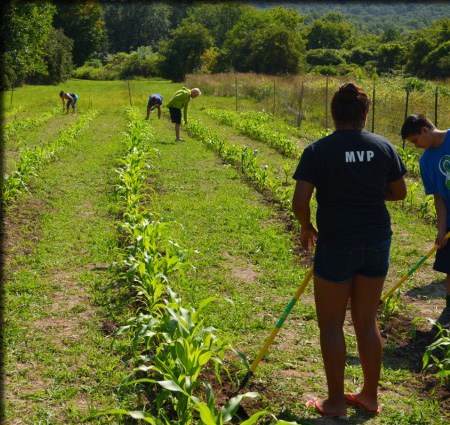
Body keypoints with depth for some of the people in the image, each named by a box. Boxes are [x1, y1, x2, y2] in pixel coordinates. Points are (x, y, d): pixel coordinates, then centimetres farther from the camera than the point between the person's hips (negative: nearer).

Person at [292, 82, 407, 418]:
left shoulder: (317, 151, -11)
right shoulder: (383, 147, -1)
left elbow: (300, 202, -15)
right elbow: (399, 192, 9)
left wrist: (307, 227, 4)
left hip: (335, 246, -4)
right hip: (377, 243, 4)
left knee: (331, 324, 10)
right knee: (367, 321, 16)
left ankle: (335, 402, 19)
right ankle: (370, 396, 28)